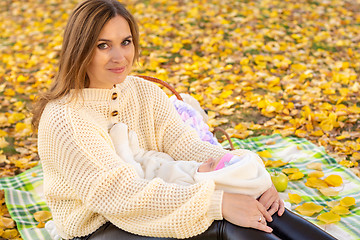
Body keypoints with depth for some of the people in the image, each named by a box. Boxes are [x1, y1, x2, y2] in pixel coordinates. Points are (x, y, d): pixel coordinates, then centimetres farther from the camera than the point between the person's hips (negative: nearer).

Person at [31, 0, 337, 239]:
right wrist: (217, 203, -34)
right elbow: (122, 193, -28)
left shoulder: (145, 92, 2)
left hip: (146, 210, 6)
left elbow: (184, 145, -8)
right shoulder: (63, 119, -21)